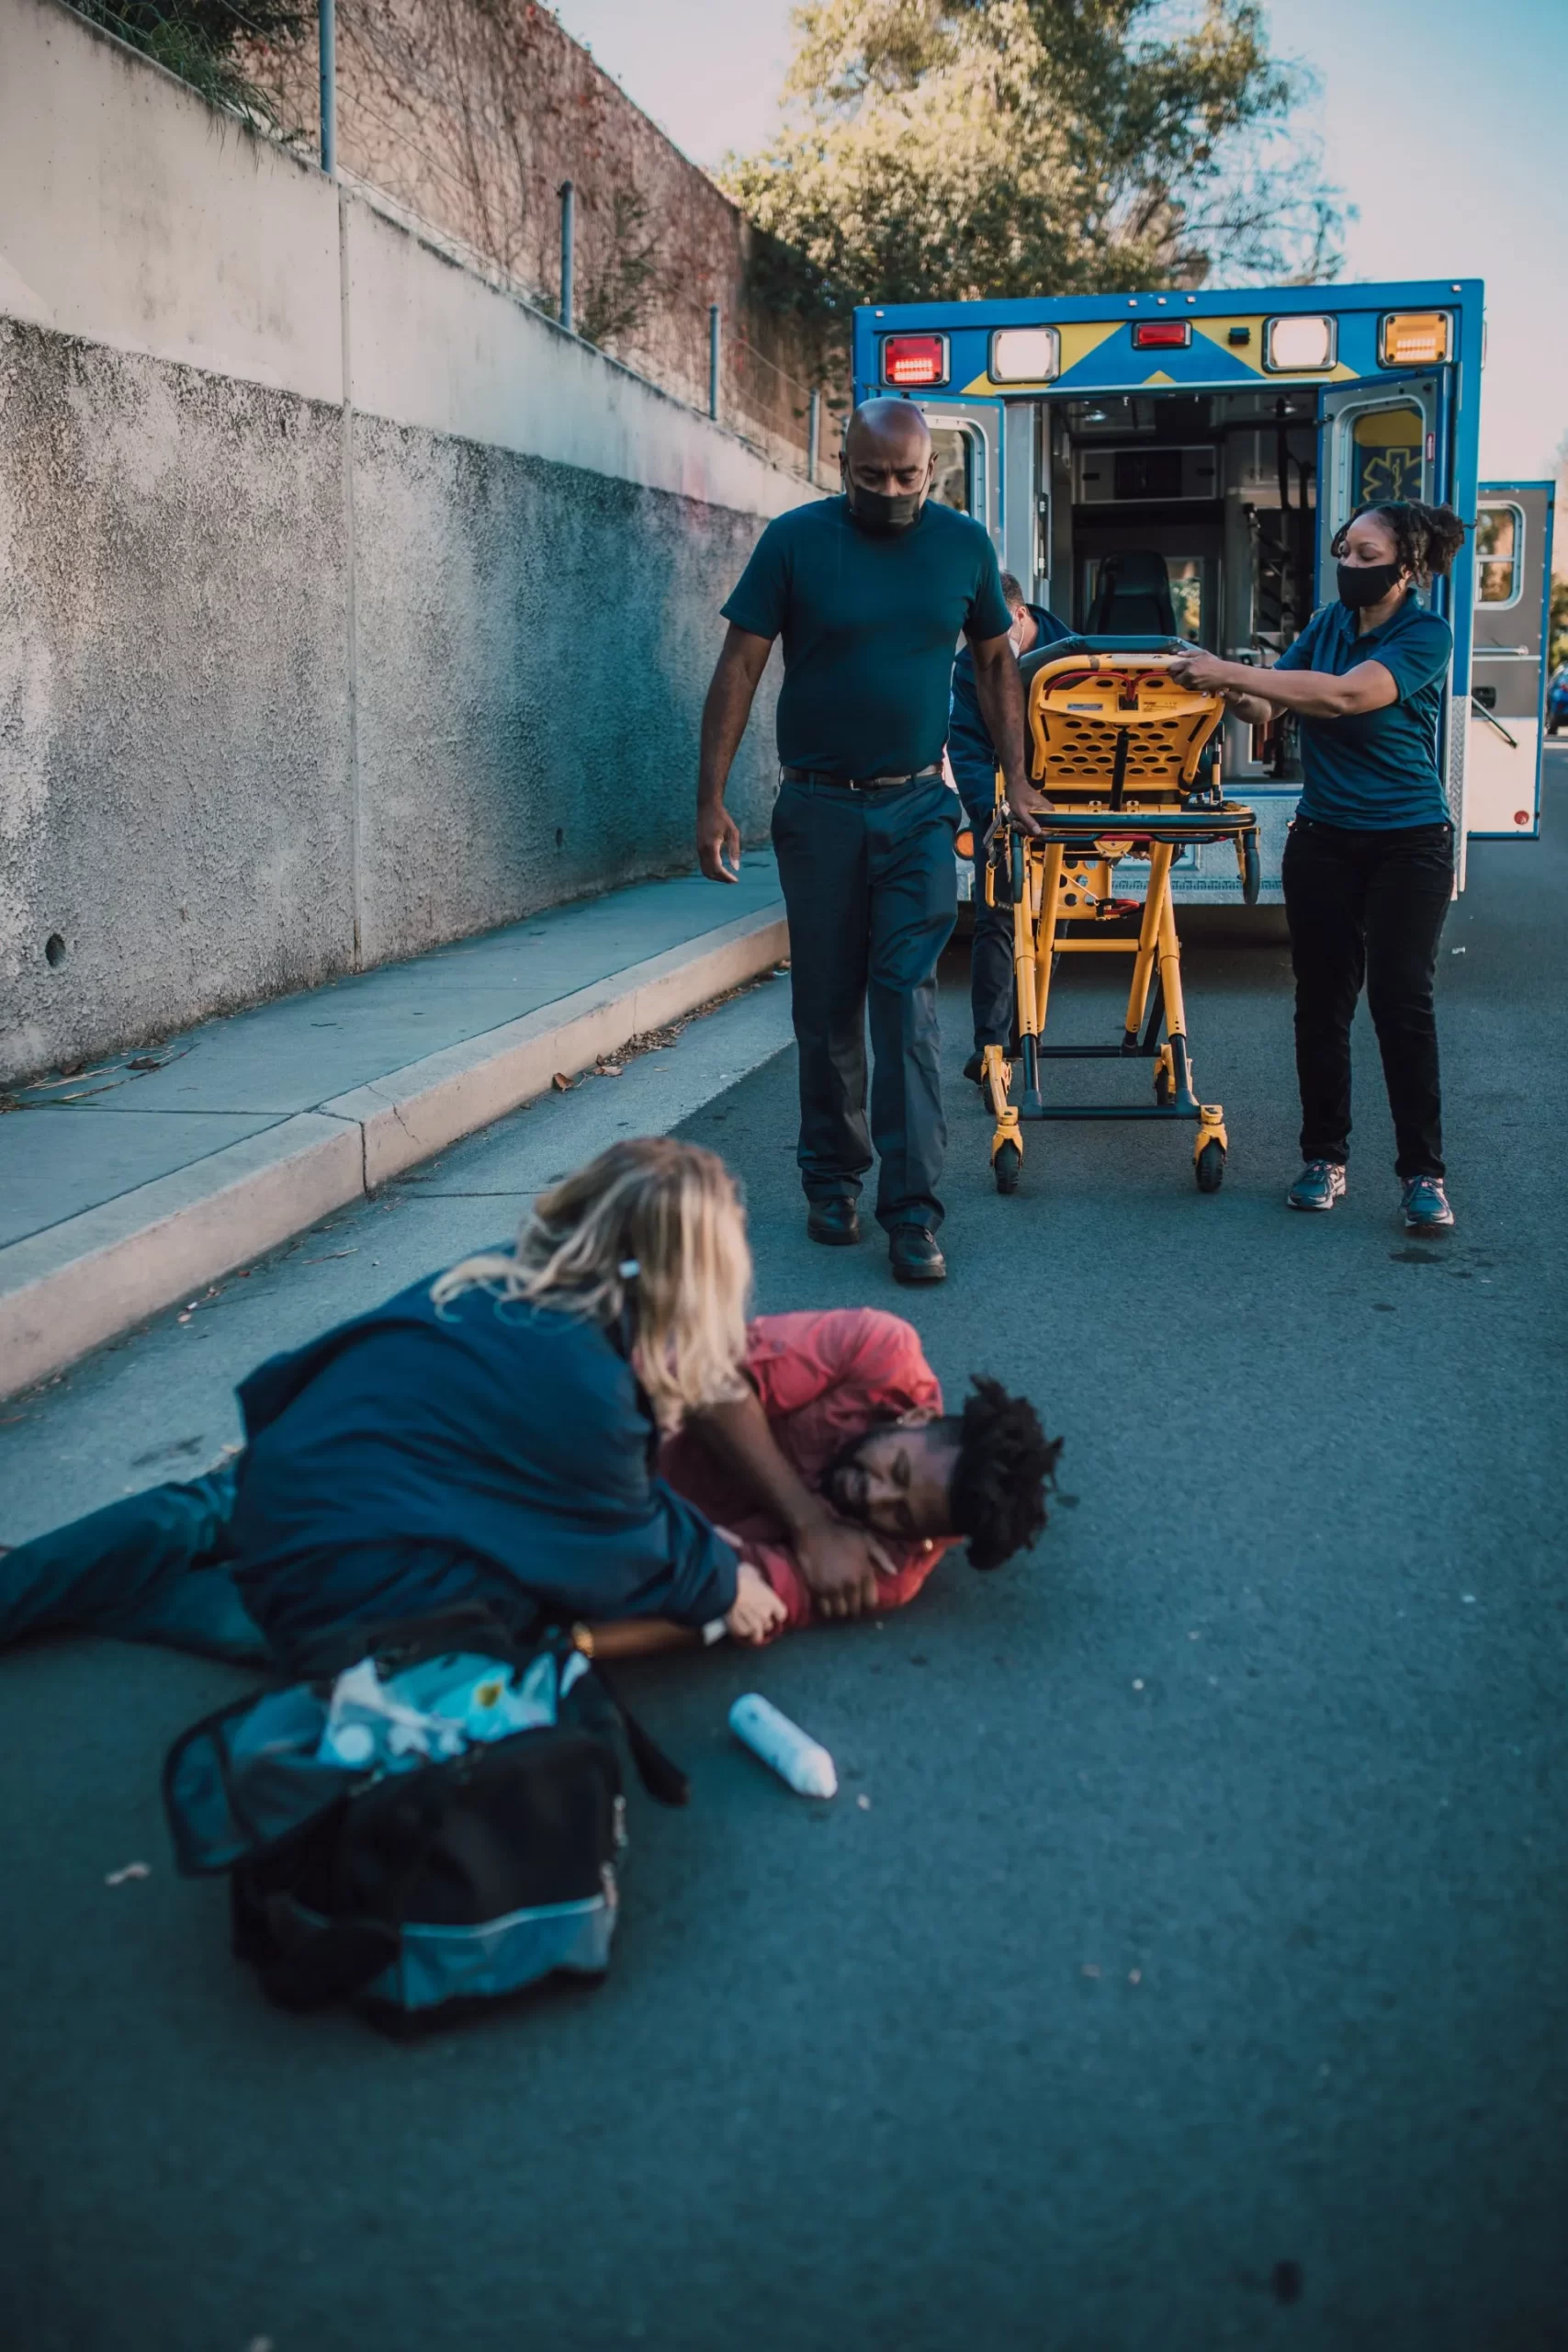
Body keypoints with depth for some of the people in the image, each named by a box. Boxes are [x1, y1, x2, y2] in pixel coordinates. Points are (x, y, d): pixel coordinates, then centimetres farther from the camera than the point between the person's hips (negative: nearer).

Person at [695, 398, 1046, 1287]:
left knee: (907, 999, -8)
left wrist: (1016, 778, 10)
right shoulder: (795, 540, -5)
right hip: (819, 806, 0)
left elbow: (996, 659, 14)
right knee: (827, 1005, 7)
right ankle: (832, 1180, 24)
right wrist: (712, 799, -11)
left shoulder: (964, 543, 2)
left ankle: (913, 1212, -7)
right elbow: (741, 666, -5)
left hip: (918, 807, 0)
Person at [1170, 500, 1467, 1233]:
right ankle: (1324, 1157, 17)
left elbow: (1345, 695, -27)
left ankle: (1423, 1173, 0)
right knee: (1321, 1000, 6)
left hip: (1407, 842, -4)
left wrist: (1232, 673, -29)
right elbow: (1270, 708, 1)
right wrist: (1241, 698, -23)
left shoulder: (1426, 635, -12)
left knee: (1402, 999, -8)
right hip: (1324, 837, 4)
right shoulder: (1328, 623, 4)